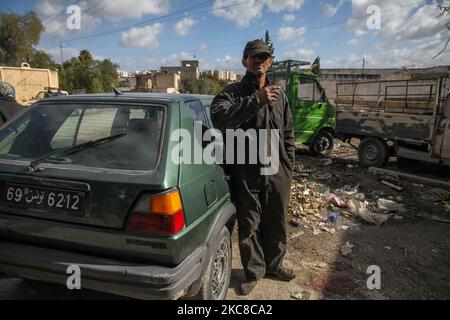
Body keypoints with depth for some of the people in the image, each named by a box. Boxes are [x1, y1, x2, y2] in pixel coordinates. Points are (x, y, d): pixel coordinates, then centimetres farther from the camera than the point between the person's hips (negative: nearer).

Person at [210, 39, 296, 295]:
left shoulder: (280, 95, 11)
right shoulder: (233, 93, -3)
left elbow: (288, 135, 15)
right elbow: (218, 118, -26)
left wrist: (289, 168, 11)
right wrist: (255, 100, -31)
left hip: (278, 173, 4)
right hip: (246, 174, -3)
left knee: (277, 224, 17)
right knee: (249, 227, 9)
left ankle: (274, 265, 41)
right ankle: (254, 272, 31)